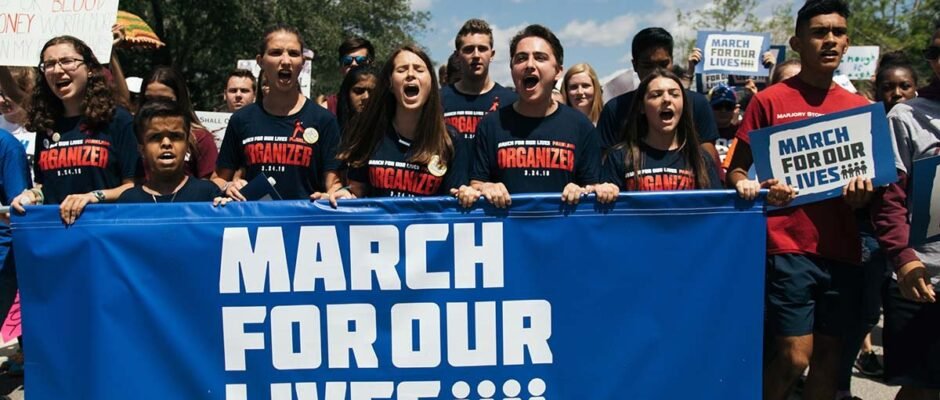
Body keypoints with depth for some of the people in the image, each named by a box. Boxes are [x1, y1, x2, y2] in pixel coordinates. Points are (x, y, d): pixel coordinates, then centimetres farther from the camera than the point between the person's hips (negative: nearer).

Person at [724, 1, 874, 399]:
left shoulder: (859, 106, 11)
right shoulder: (770, 100, -2)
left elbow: (869, 175, 16)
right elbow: (735, 170, -1)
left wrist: (861, 193, -7)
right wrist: (758, 188, -22)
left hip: (841, 250, 5)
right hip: (789, 247, -5)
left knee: (829, 354, 10)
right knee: (794, 356, -7)